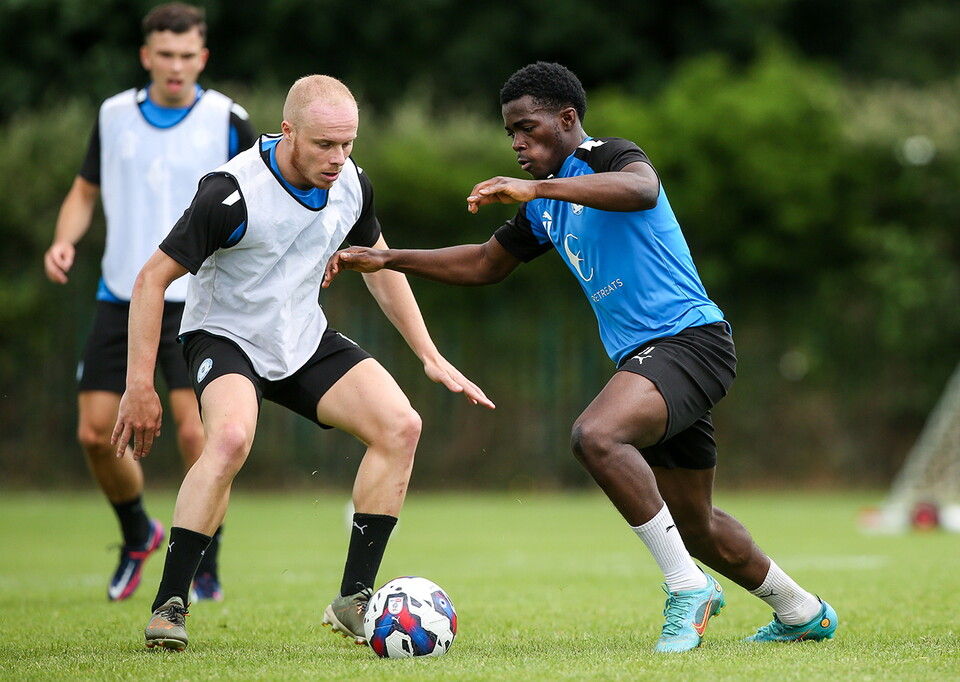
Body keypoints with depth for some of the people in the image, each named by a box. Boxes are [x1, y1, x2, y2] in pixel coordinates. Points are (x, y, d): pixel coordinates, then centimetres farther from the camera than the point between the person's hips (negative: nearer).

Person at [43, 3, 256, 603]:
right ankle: (138, 535, 28)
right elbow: (85, 192, 17)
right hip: (120, 298, 4)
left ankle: (206, 567, 1)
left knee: (194, 430, -17)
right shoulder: (113, 116, 6)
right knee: (95, 433, 0)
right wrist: (65, 240, -2)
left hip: (196, 300, -4)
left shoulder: (227, 121, -4)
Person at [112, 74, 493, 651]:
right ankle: (169, 605, -23)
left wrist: (432, 358, 9)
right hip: (226, 337, -6)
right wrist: (140, 387, -23)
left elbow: (381, 268, 12)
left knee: (401, 425, -13)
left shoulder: (352, 185, -7)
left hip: (305, 339, 6)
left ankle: (354, 600, -5)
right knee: (232, 437, -35)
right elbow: (153, 279, -21)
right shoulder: (235, 192, -26)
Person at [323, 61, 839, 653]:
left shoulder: (610, 156, -9)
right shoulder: (544, 205, 18)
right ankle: (802, 611, 36)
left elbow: (640, 189, -34)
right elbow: (487, 264, 29)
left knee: (596, 436, -33)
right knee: (693, 523, 16)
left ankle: (688, 587, -24)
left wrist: (536, 187, -42)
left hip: (689, 335, -10)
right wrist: (384, 260, 21)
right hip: (644, 357, 10)